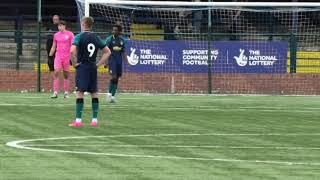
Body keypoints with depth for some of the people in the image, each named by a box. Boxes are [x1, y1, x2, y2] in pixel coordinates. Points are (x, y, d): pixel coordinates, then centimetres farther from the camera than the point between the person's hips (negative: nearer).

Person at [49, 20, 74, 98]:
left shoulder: (70, 34, -1)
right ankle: (55, 92, -16)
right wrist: (50, 56, 11)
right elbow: (53, 47, 16)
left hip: (67, 57, -2)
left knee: (66, 74, 4)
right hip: (58, 56, 2)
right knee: (56, 72, -12)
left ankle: (66, 92, 12)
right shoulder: (56, 35, 10)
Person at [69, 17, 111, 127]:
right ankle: (94, 120, 10)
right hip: (93, 68, 5)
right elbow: (107, 52, 10)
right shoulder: (96, 38, 8)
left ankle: (78, 120, -11)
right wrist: (99, 64, 10)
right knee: (94, 94, 9)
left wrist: (74, 63, -9)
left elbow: (72, 51, -22)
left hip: (82, 67, -5)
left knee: (80, 93, -6)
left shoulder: (79, 37, -7)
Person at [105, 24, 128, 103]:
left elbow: (123, 52, 14)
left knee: (117, 78, 4)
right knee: (114, 77, -17)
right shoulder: (109, 39, -4)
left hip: (119, 61, 5)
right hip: (112, 60, -5)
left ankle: (113, 95, 11)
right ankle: (109, 93, -3)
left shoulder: (122, 40, 8)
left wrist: (127, 61, 6)